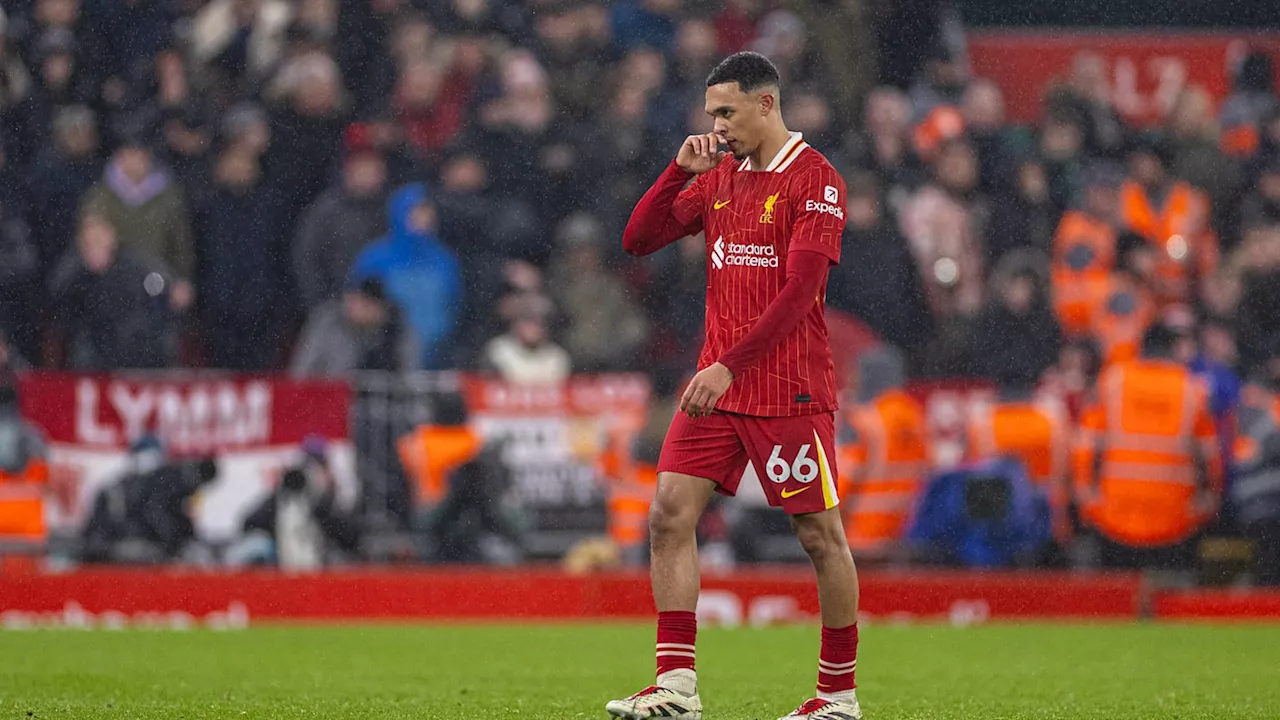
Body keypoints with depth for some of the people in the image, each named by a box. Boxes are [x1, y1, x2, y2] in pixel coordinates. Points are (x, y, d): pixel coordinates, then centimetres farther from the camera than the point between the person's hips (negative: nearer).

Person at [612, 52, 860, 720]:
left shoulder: (814, 180, -9)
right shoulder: (719, 176, 12)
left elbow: (798, 294, -17)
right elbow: (638, 240, 11)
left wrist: (730, 366, -23)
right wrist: (680, 171, -2)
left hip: (789, 389, -6)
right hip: (716, 383, 6)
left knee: (820, 534, 0)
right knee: (669, 514, -5)